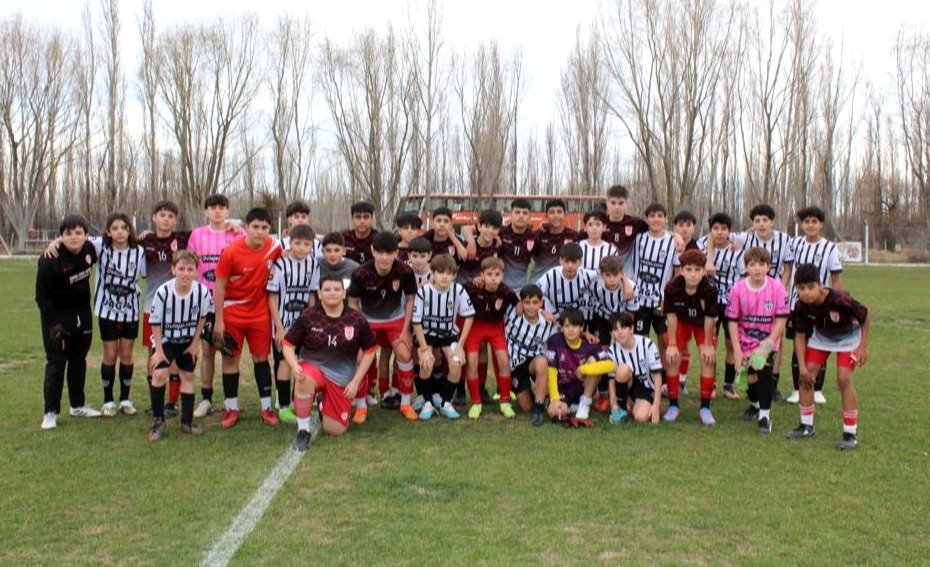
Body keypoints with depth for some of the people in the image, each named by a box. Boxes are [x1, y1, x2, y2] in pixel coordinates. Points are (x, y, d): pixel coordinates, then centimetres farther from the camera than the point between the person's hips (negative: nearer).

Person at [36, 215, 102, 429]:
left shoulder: (90, 249, -8)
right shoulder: (50, 260, -23)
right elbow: (42, 296, -17)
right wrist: (54, 326, -19)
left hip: (82, 314, 6)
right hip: (56, 316, -5)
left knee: (79, 359, 14)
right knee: (56, 362, -4)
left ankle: (78, 405, 26)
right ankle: (50, 412, 4)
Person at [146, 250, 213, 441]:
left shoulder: (202, 291, -23)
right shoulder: (163, 291, -28)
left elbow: (202, 318, -4)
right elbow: (155, 323, -15)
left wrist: (195, 343, 0)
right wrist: (158, 350, -13)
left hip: (188, 341, 2)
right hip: (165, 340, -2)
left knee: (188, 376, 9)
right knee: (159, 373, -17)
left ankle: (187, 422, 22)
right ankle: (158, 421, -1)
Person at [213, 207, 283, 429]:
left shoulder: (275, 248, -9)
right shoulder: (231, 252, -17)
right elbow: (219, 287, -10)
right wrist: (219, 321, -11)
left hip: (260, 313, 2)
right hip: (233, 313, -2)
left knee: (261, 357, 7)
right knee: (230, 358, 5)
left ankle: (266, 407, 15)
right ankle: (231, 408, 16)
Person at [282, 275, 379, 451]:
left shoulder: (358, 320, -7)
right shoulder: (308, 316, -9)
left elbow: (370, 351, 3)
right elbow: (288, 344, -3)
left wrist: (356, 381, -2)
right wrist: (294, 366, -23)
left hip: (342, 377, 2)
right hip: (313, 366, -1)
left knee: (336, 430, -1)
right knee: (304, 381, -39)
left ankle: (324, 407, 35)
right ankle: (303, 430, -17)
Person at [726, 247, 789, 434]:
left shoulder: (777, 288, -14)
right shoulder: (738, 289, -11)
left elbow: (781, 320, -13)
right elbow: (732, 321, -7)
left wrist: (767, 345, -20)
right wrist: (737, 350, -12)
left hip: (768, 343, -2)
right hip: (745, 343, 2)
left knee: (765, 373, -20)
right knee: (748, 378, 6)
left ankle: (765, 415, -4)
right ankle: (755, 403, 41)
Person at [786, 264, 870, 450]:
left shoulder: (840, 300, -38)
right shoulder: (801, 306, -25)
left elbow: (866, 317, -21)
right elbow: (800, 335, -12)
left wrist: (863, 346, -18)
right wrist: (803, 367, -17)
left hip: (848, 338, -4)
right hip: (821, 337, 4)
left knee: (844, 379, -18)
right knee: (806, 376, -4)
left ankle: (851, 432, -6)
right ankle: (807, 425, 13)